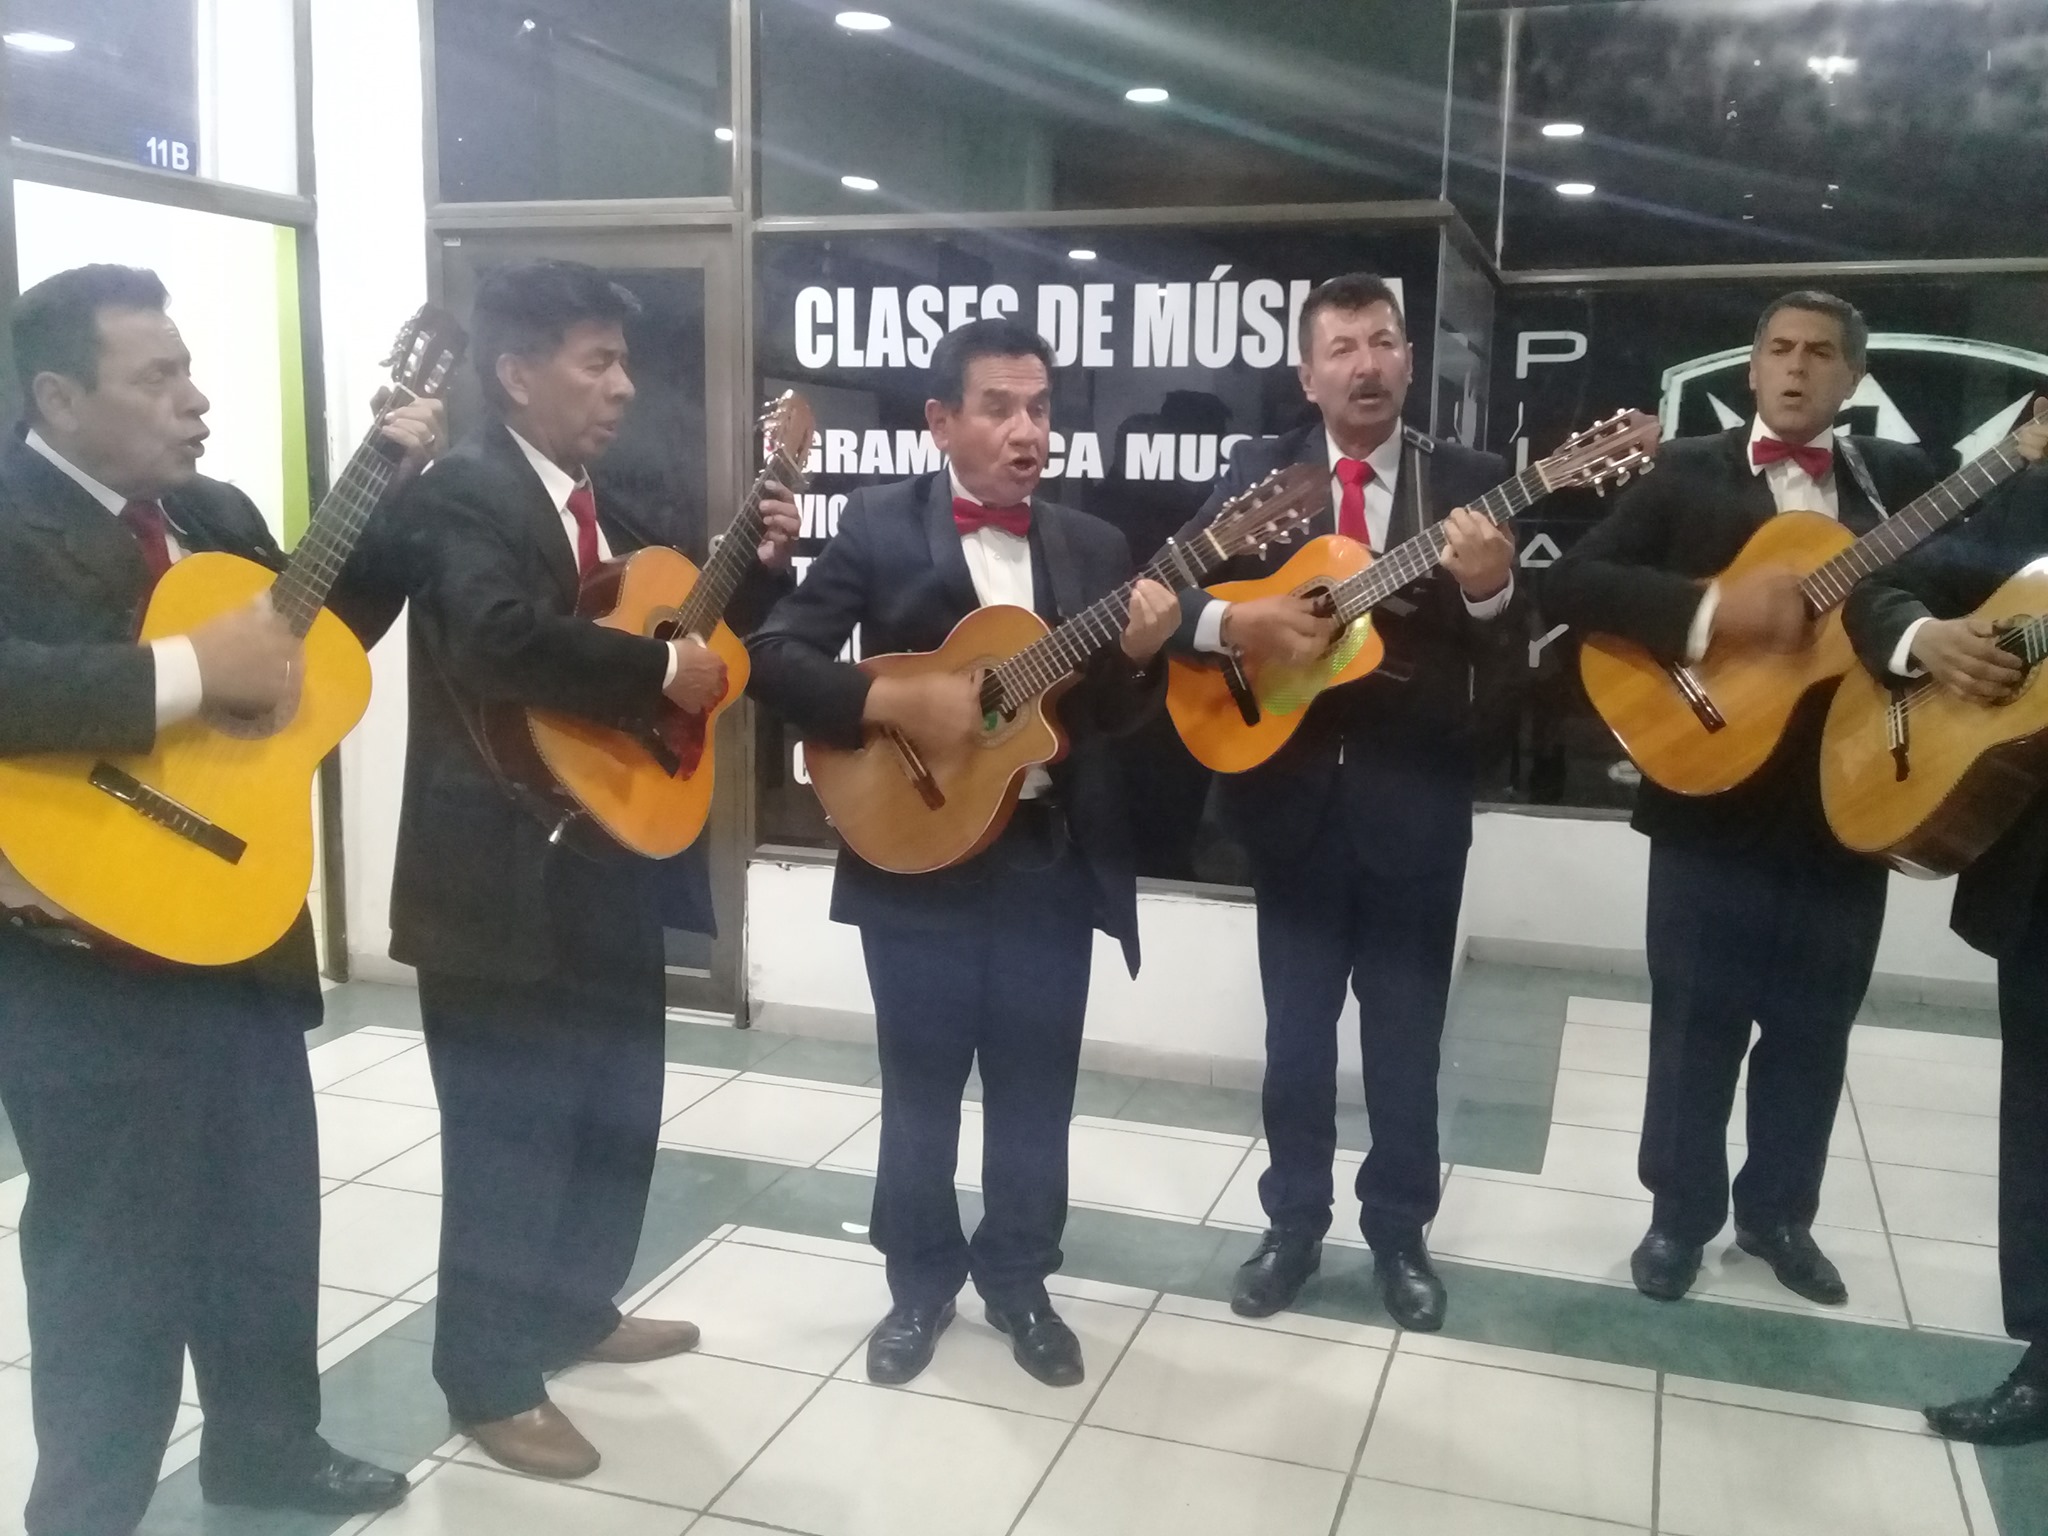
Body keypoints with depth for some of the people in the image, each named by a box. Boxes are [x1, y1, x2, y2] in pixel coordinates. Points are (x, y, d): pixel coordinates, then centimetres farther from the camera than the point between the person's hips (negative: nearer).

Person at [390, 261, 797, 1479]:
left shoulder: (611, 511, 14)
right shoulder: (464, 495, -14)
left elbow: (690, 623, 19)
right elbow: (500, 638, -32)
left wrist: (762, 565, 3)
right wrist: (662, 669, -26)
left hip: (609, 858, 9)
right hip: (502, 875, -9)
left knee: (615, 1109, 19)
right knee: (515, 1130, 3)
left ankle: (575, 1311, 39)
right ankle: (492, 1378, 20)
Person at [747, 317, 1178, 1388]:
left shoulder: (1093, 548, 7)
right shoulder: (879, 527, -3)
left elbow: (1112, 719, 7)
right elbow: (775, 657, -9)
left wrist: (1139, 655, -14)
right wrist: (896, 703, -21)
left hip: (1055, 856, 3)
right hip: (915, 853, -2)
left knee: (1035, 1086, 12)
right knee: (920, 1085, 11)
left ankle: (1019, 1281, 31)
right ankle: (920, 1283, 30)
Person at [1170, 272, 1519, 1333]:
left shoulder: (1468, 483, 0)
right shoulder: (1258, 472, 3)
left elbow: (1504, 652, -7)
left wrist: (1489, 587, -28)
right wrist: (1237, 623, -22)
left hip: (1416, 798, 0)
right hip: (1293, 793, 1)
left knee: (1407, 1036, 12)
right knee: (1296, 1032, 13)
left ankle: (1400, 1235, 29)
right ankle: (1293, 1225, 29)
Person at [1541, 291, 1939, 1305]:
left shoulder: (1904, 479, 8)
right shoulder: (1689, 472, 0)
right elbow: (1569, 584, -11)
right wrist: (1711, 611, -21)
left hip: (1848, 804, 3)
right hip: (1713, 802, -2)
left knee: (1812, 1034, 14)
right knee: (1696, 1029, 8)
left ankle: (1778, 1213, 33)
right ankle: (1681, 1214, 26)